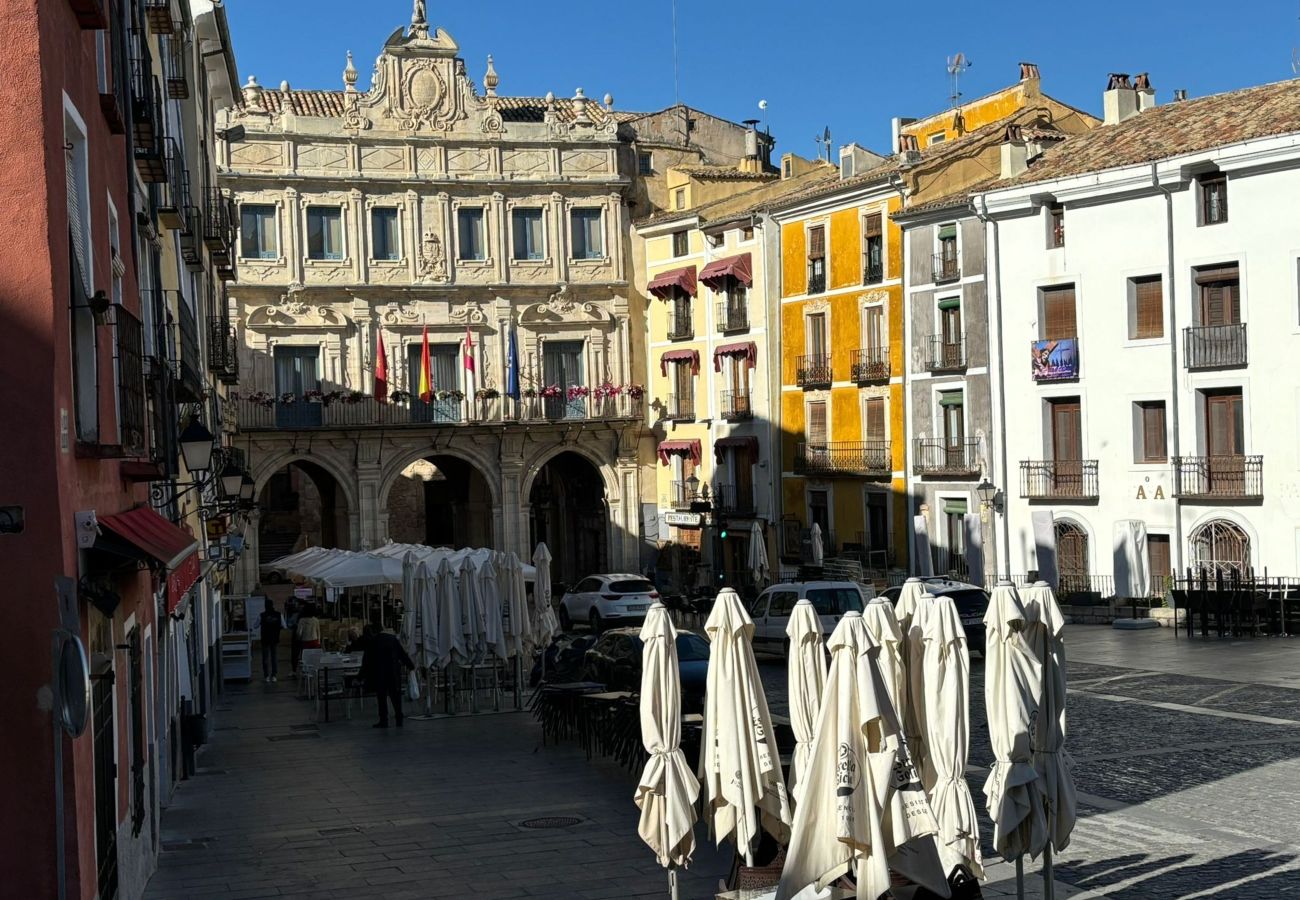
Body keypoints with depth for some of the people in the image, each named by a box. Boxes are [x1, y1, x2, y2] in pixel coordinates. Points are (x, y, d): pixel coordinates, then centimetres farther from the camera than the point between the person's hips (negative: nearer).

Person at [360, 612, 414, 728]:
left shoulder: (372, 642, -8)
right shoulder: (393, 639, 3)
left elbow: (366, 661, -6)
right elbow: (403, 654, 7)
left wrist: (362, 676, -1)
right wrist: (411, 666, 18)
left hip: (380, 675, -3)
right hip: (394, 675, 4)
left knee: (382, 698, 3)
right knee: (395, 697, 9)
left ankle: (383, 720, 2)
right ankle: (399, 719, 9)